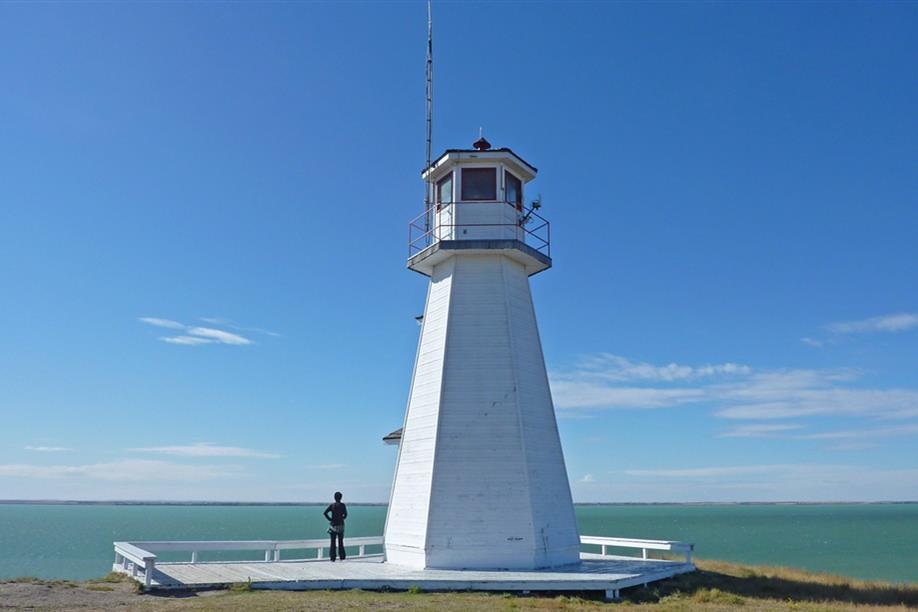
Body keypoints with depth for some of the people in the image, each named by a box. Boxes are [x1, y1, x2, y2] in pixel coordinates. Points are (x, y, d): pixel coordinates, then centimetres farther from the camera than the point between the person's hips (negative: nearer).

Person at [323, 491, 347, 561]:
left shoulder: (331, 505, -1)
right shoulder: (343, 505, -3)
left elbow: (325, 513, -11)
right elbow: (345, 515, -7)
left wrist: (330, 519, -2)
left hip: (333, 525, 0)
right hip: (340, 525, 0)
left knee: (333, 542, 5)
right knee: (341, 542, 10)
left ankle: (332, 558, 3)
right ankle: (342, 557, 9)